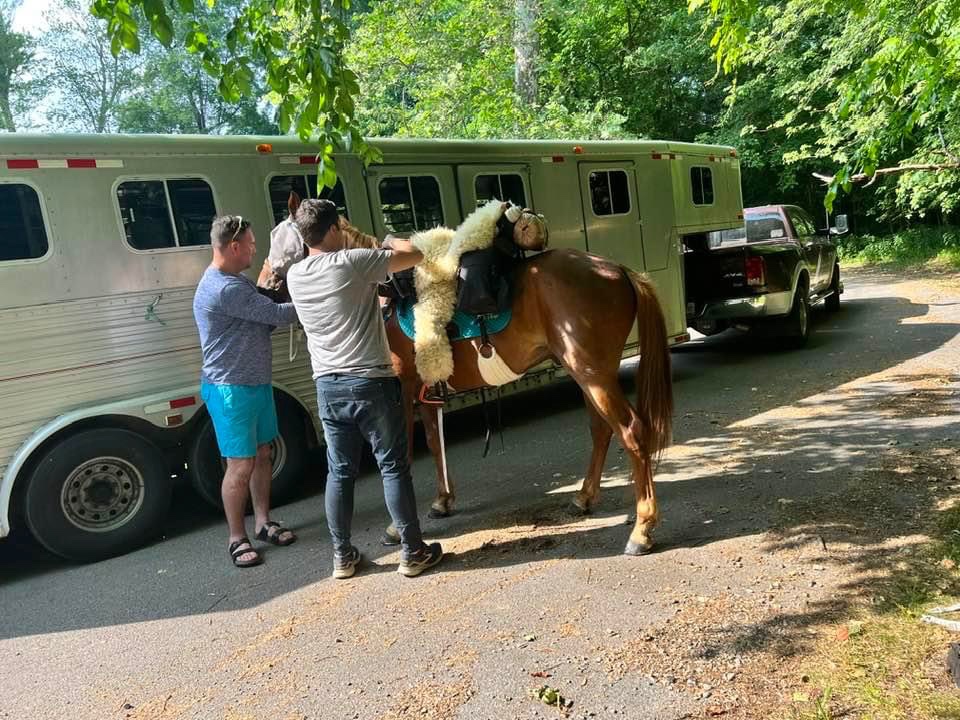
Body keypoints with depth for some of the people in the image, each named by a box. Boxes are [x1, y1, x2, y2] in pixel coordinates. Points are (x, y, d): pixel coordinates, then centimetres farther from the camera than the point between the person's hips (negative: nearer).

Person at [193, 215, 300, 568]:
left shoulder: (237, 281, 12)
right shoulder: (223, 289, -23)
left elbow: (264, 320, 13)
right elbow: (278, 314, -23)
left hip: (258, 384, 10)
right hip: (231, 391, -10)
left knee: (262, 455, 15)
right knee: (241, 465, -2)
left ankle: (263, 522, 29)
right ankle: (236, 538, 13)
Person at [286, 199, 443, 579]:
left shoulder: (295, 276, 6)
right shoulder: (353, 262, -12)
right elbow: (415, 255, -5)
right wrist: (393, 241, 16)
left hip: (328, 386, 6)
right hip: (371, 382, -5)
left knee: (339, 472, 13)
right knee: (393, 467, 5)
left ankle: (343, 556, 22)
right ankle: (412, 552, 13)